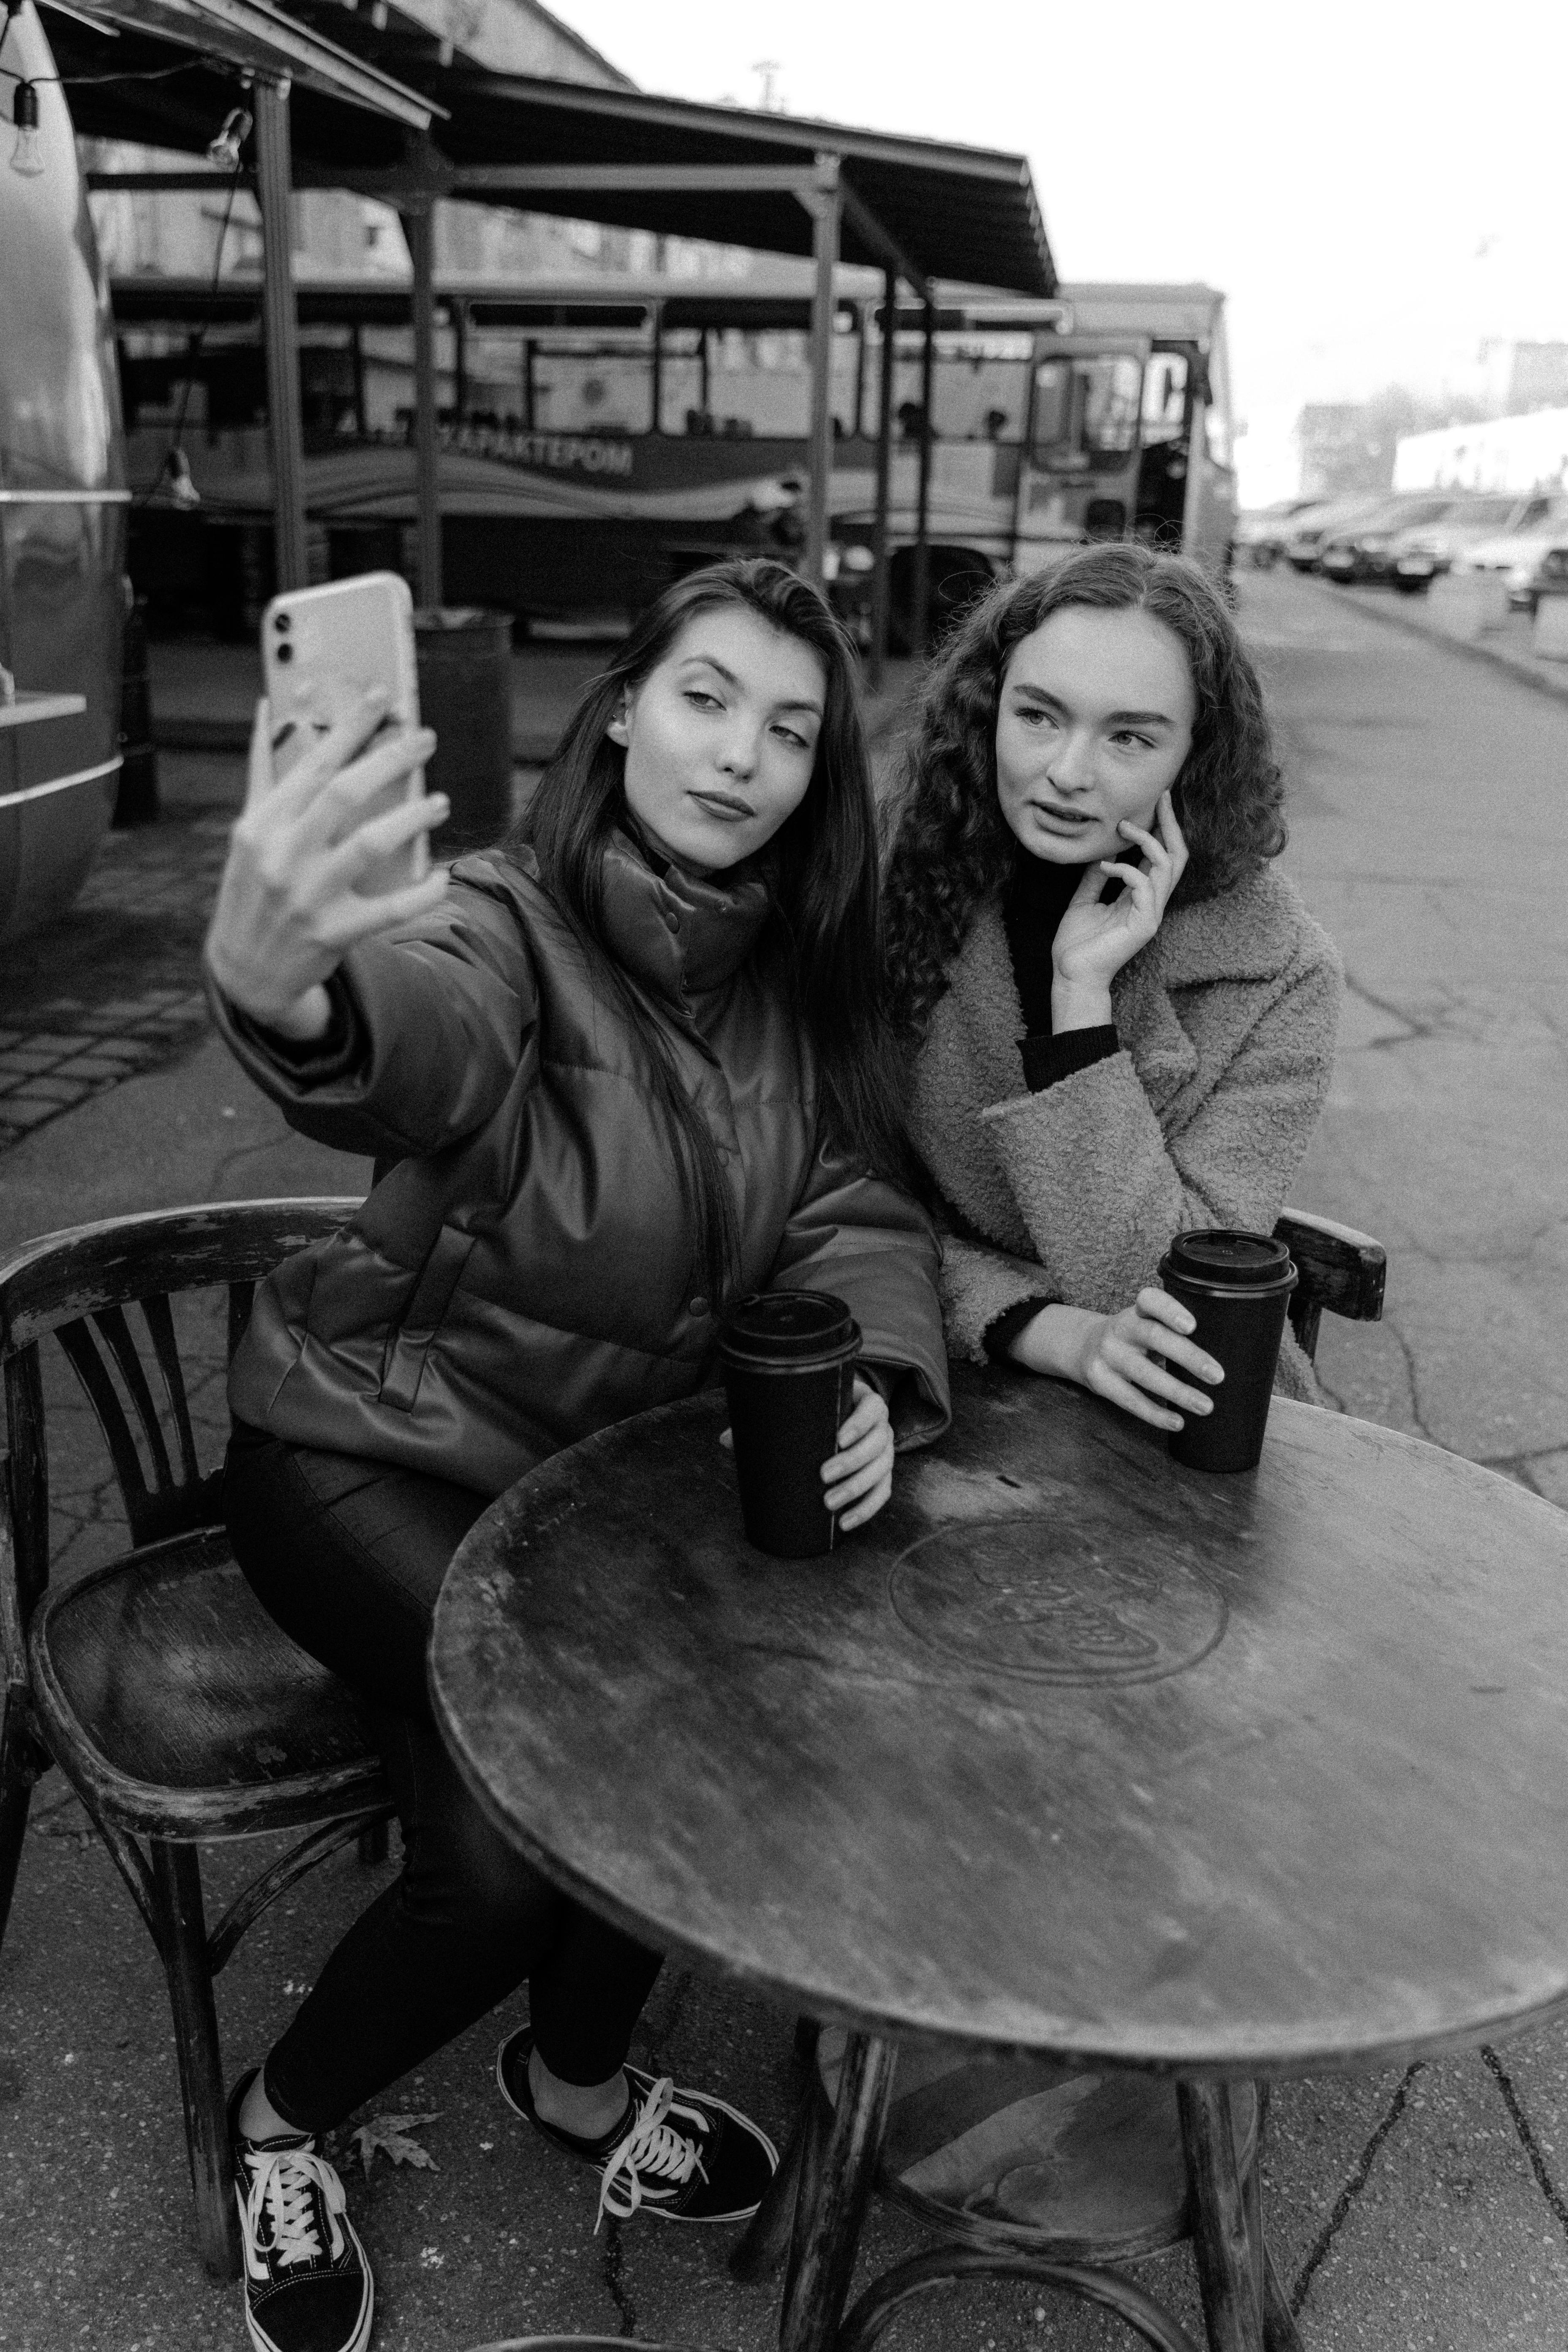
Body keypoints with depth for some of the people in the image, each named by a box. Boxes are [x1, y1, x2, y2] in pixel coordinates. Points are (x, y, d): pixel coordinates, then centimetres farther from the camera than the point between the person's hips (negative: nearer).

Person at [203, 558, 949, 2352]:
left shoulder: (792, 975, -1)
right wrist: (279, 987, -67)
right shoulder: (507, 928, -19)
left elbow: (854, 1211, -6)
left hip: (618, 1463, 6)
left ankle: (576, 2073, 17)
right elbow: (417, 1035, -42)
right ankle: (283, 2122, 10)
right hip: (373, 1452, -5)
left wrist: (878, 1383, -28)